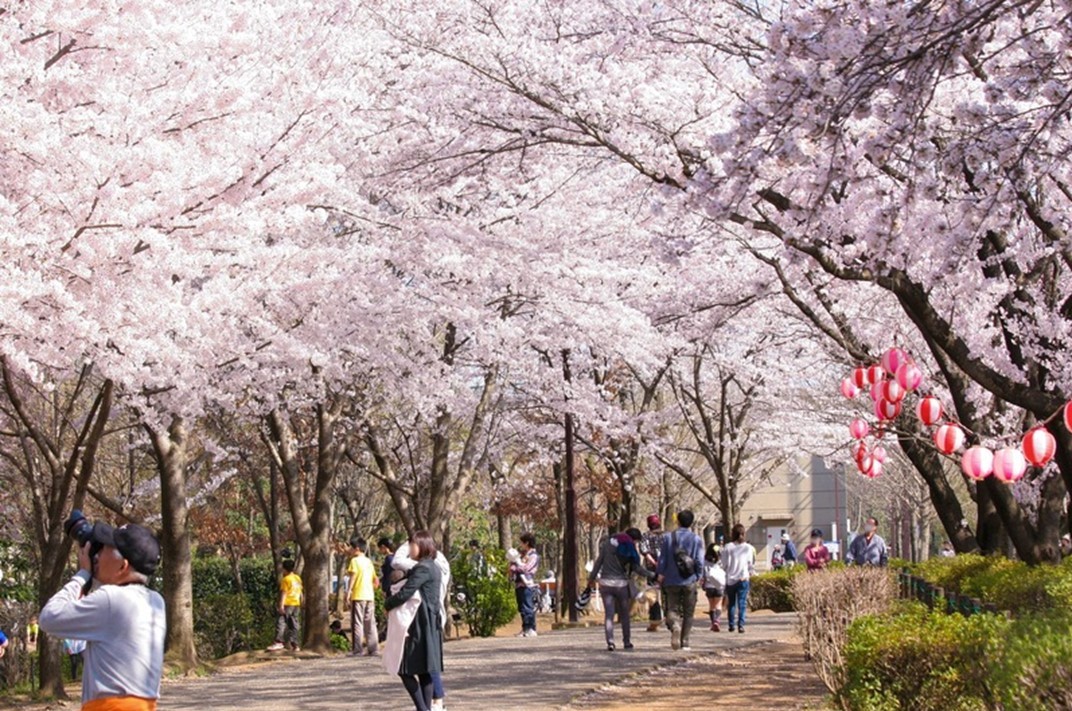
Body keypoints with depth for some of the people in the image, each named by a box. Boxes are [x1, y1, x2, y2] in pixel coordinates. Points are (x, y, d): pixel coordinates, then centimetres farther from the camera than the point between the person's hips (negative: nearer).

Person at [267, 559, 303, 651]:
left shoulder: (286, 579, -10)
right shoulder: (298, 579, 13)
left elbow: (284, 593, -16)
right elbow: (300, 592, 18)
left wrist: (281, 605, -19)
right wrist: (301, 604, 26)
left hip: (287, 604, -7)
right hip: (296, 604, 8)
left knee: (281, 622, -10)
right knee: (294, 624, 9)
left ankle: (279, 642, -22)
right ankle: (295, 644, 9)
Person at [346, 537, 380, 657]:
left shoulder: (355, 560, -5)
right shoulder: (368, 561, 17)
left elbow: (353, 576, -15)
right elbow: (376, 580, 18)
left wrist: (349, 592, -15)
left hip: (358, 596, -7)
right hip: (370, 596, 7)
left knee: (357, 623, -5)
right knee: (370, 623, 9)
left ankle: (356, 649, -7)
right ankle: (374, 649, 7)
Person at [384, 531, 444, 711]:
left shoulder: (422, 568, -15)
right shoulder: (432, 567, 15)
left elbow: (405, 593, -20)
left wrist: (387, 605, -3)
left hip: (420, 626, -9)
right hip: (431, 625, 9)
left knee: (407, 670, -7)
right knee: (425, 671, 9)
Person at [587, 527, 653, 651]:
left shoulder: (608, 543, 2)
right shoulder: (631, 550, -3)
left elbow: (599, 561, 2)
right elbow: (638, 569, -6)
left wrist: (592, 578, 10)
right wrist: (653, 575, 5)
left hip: (606, 583, 1)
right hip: (622, 584, -1)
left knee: (608, 615, -1)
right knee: (625, 615, 15)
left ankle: (610, 642, -15)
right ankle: (627, 642, 20)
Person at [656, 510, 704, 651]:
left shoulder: (668, 538, -1)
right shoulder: (697, 540, -3)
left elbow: (662, 559, 0)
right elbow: (699, 562, -5)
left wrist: (660, 574, 12)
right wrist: (698, 577, 10)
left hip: (671, 581, 0)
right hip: (689, 582, 0)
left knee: (672, 609, 6)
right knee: (688, 613, 10)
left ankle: (675, 626, -26)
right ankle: (684, 642, 11)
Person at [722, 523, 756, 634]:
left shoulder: (728, 547, -7)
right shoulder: (749, 548, -4)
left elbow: (724, 564, -4)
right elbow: (751, 564, 2)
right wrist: (751, 574, 18)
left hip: (730, 579, 0)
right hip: (744, 578, 0)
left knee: (731, 603, 12)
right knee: (742, 603, 1)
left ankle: (732, 625, 14)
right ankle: (741, 625, -8)